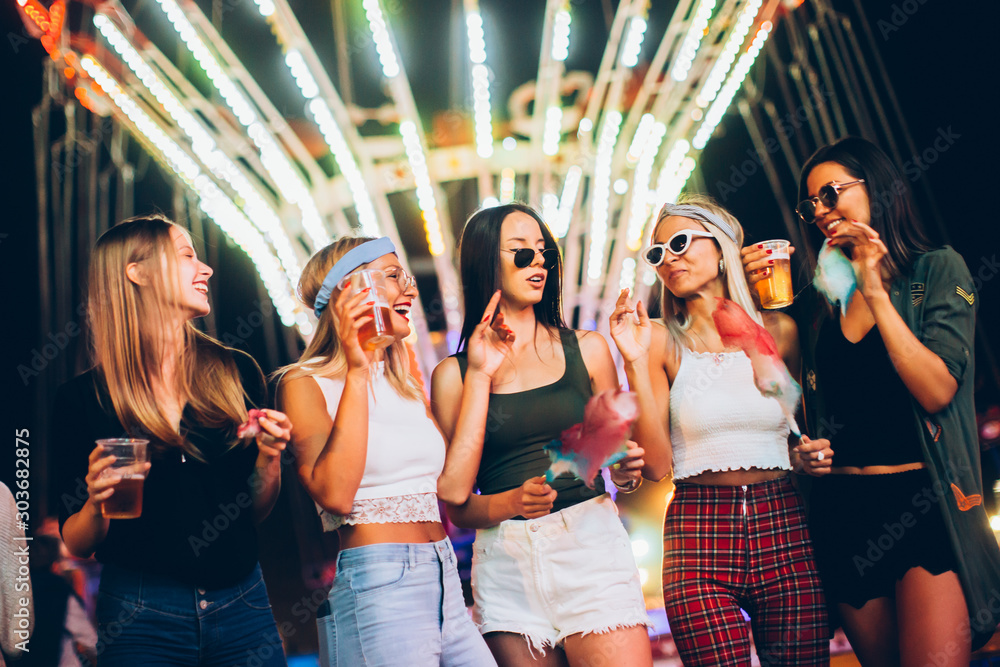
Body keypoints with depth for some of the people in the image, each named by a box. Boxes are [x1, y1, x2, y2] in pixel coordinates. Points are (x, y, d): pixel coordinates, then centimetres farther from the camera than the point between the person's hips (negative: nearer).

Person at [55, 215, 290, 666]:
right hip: (139, 621, -2)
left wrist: (269, 459, -10)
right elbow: (76, 544, 1)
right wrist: (97, 503, -19)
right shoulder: (82, 399, -4)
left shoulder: (237, 373, 2)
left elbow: (255, 512, 8)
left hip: (241, 608, 2)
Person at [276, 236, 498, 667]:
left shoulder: (406, 386, 17)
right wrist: (357, 373, -18)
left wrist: (479, 374, 11)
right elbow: (335, 494, -19)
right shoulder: (305, 384, -4)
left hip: (445, 578, 7)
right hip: (376, 583, -7)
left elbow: (451, 484, 6)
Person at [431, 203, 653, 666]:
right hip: (506, 562, 0)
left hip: (591, 543, 0)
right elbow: (456, 504, 2)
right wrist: (514, 502, -15)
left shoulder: (587, 349, 9)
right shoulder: (453, 374, 5)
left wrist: (624, 471, -5)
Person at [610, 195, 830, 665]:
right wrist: (636, 363, -13)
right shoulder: (661, 341, 2)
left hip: (783, 526, 2)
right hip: (697, 537, -2)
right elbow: (656, 465, -6)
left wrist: (810, 455, 0)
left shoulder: (778, 331, 8)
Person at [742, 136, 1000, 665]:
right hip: (844, 509, 4)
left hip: (923, 502, -4)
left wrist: (875, 291, -13)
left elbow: (936, 391, -11)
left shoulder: (938, 270, 1)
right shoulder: (819, 300, 12)